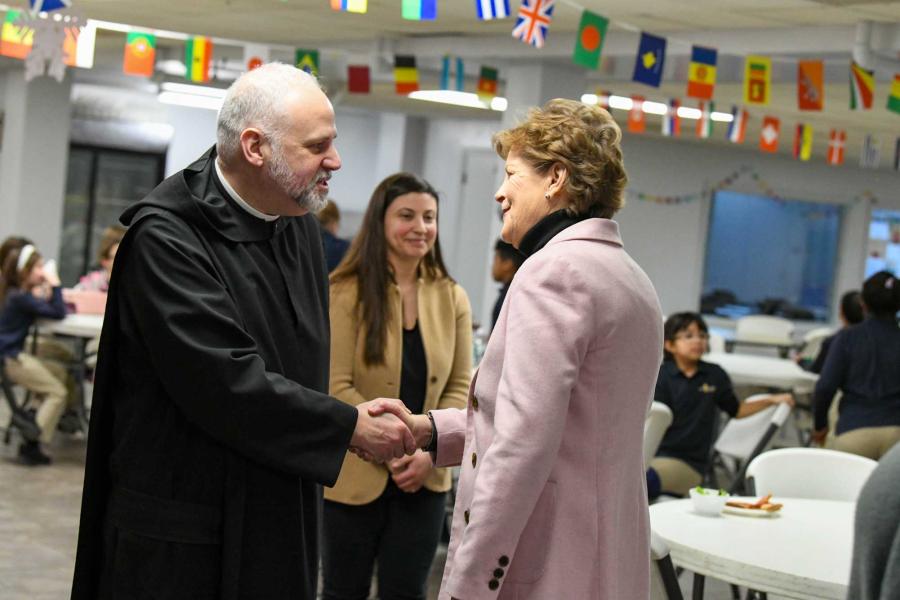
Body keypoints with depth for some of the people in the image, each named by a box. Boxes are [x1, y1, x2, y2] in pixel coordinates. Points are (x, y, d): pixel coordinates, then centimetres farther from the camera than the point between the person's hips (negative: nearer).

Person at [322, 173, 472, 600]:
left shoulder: (451, 298, 4)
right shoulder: (346, 293, -11)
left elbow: (460, 387, 4)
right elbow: (336, 388, -14)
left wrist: (428, 451, -11)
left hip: (424, 479, 4)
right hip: (354, 475, -3)